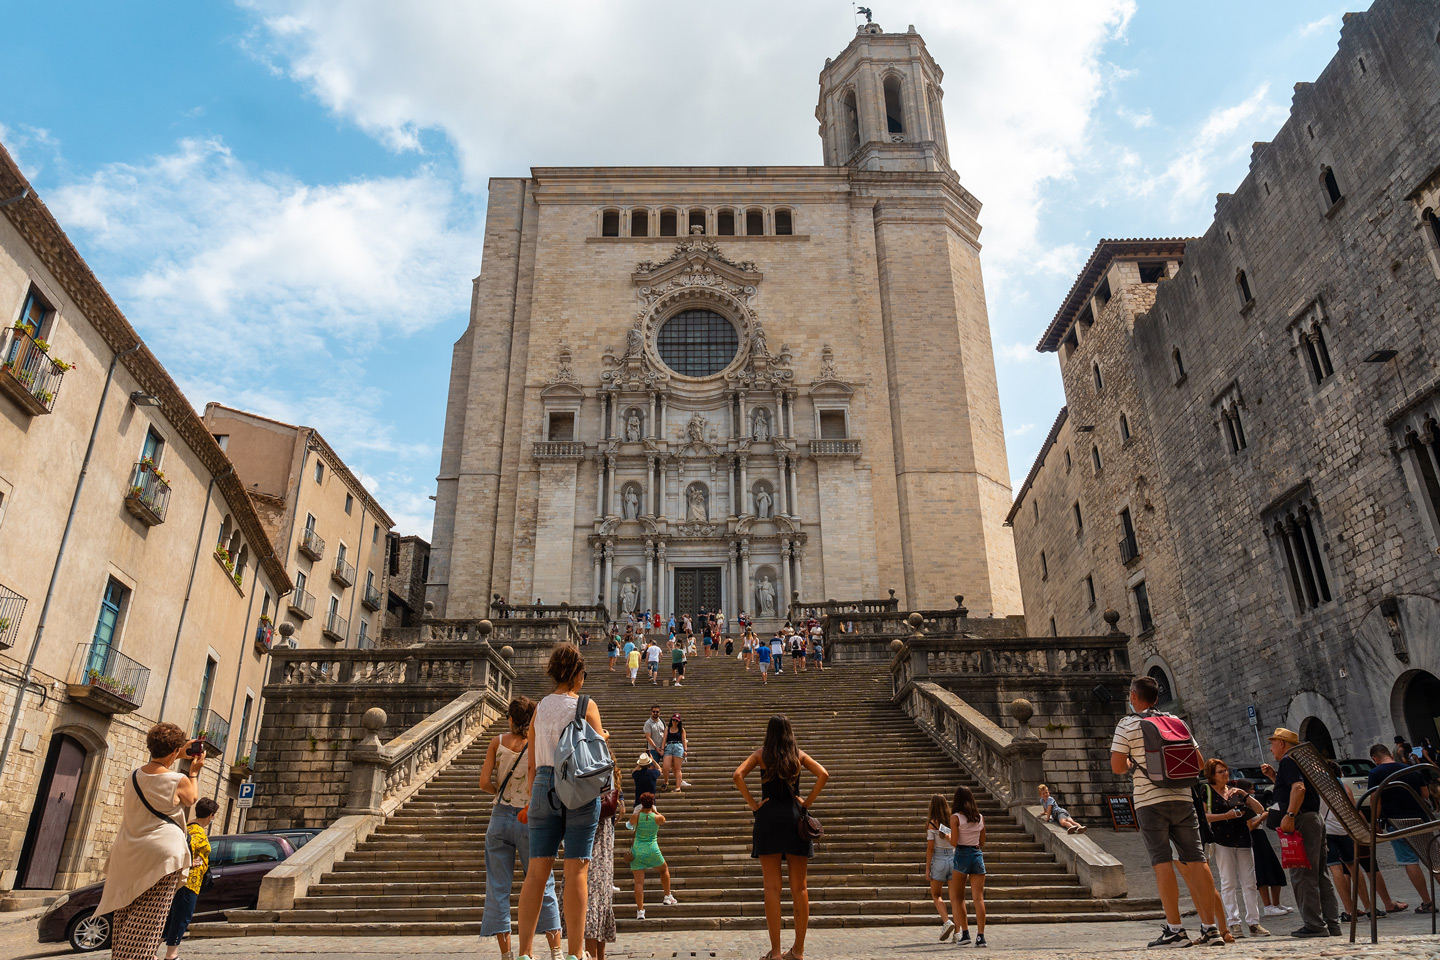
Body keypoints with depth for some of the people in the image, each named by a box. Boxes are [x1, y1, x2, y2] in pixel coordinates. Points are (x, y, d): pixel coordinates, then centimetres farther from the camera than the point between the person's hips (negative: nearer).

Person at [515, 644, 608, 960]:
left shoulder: (540, 708, 9)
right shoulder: (587, 705, -5)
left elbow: (531, 764, 12)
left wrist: (533, 800, 20)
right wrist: (602, 736, 18)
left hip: (544, 785, 4)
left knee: (538, 870, 6)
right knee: (576, 871, -1)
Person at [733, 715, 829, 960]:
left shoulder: (761, 755, 4)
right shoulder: (799, 755, 6)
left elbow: (738, 775, -8)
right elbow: (823, 774, -6)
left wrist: (752, 804, -4)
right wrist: (808, 802, -1)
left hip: (769, 818, -1)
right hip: (796, 818, 1)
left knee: (772, 888, 2)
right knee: (799, 888, 9)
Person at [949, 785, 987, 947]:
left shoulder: (956, 817, -9)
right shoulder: (980, 817, 6)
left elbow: (954, 842, -13)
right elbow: (982, 842, 12)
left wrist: (946, 835, 7)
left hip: (962, 855, -4)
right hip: (978, 855, 4)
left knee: (957, 898, 9)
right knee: (978, 898, 3)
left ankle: (965, 933, 3)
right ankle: (980, 936, -2)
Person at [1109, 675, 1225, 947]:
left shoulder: (1127, 724, -2)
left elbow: (1117, 767, -7)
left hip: (1149, 800, -4)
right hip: (1183, 798, 5)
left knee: (1161, 862, -4)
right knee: (1196, 860, 5)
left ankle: (1174, 930, -6)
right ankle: (1210, 927, 7)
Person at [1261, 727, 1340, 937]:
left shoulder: (1288, 761, -7)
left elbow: (1299, 788, -24)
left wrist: (1290, 815, -30)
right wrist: (1273, 776, 25)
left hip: (1301, 820, -10)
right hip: (1315, 819, 10)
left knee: (1302, 875, -7)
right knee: (1320, 874, 12)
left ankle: (1314, 925, -7)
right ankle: (1332, 924, 14)